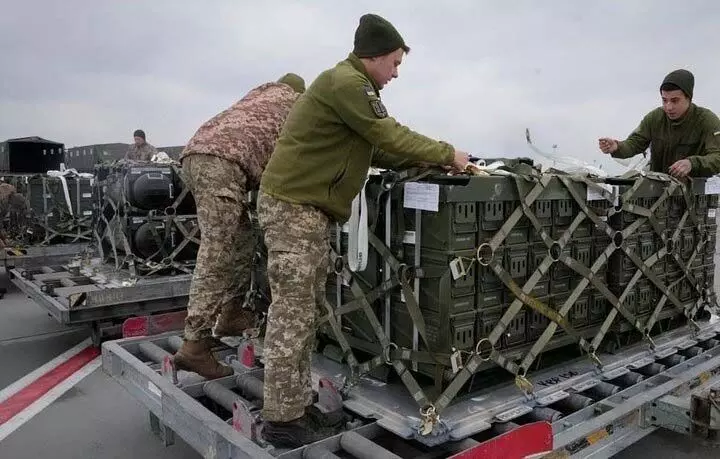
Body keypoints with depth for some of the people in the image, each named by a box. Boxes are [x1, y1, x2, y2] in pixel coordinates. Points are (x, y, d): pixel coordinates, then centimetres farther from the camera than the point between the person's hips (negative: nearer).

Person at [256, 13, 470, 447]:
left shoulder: (353, 84, 21)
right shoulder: (345, 81, -12)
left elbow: (375, 149, 18)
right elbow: (390, 136, -15)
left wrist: (426, 161, 10)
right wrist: (447, 155, -4)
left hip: (310, 207, 11)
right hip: (293, 206, -11)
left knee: (305, 312, 11)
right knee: (293, 314, -8)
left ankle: (298, 404, 20)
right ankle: (282, 418, 1)